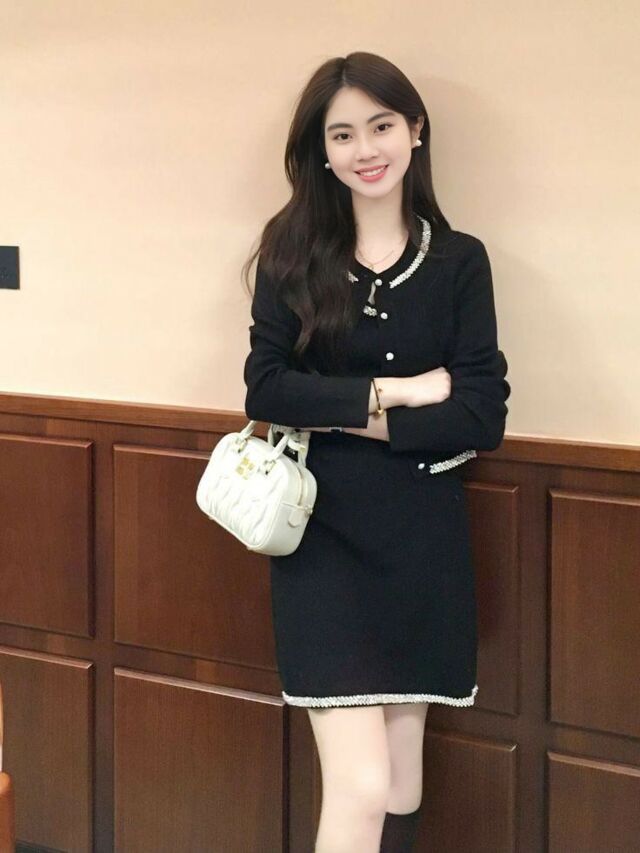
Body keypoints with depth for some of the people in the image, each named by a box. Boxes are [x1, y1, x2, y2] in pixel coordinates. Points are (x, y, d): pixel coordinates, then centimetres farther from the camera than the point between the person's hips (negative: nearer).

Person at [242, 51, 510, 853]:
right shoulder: (293, 255, 0)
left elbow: (483, 415, -7)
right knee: (360, 788, -10)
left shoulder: (459, 260, 1)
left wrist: (347, 418, -12)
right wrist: (392, 391, -15)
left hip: (424, 539, 2)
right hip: (324, 533, -2)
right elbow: (266, 390, -10)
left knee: (402, 779, 12)